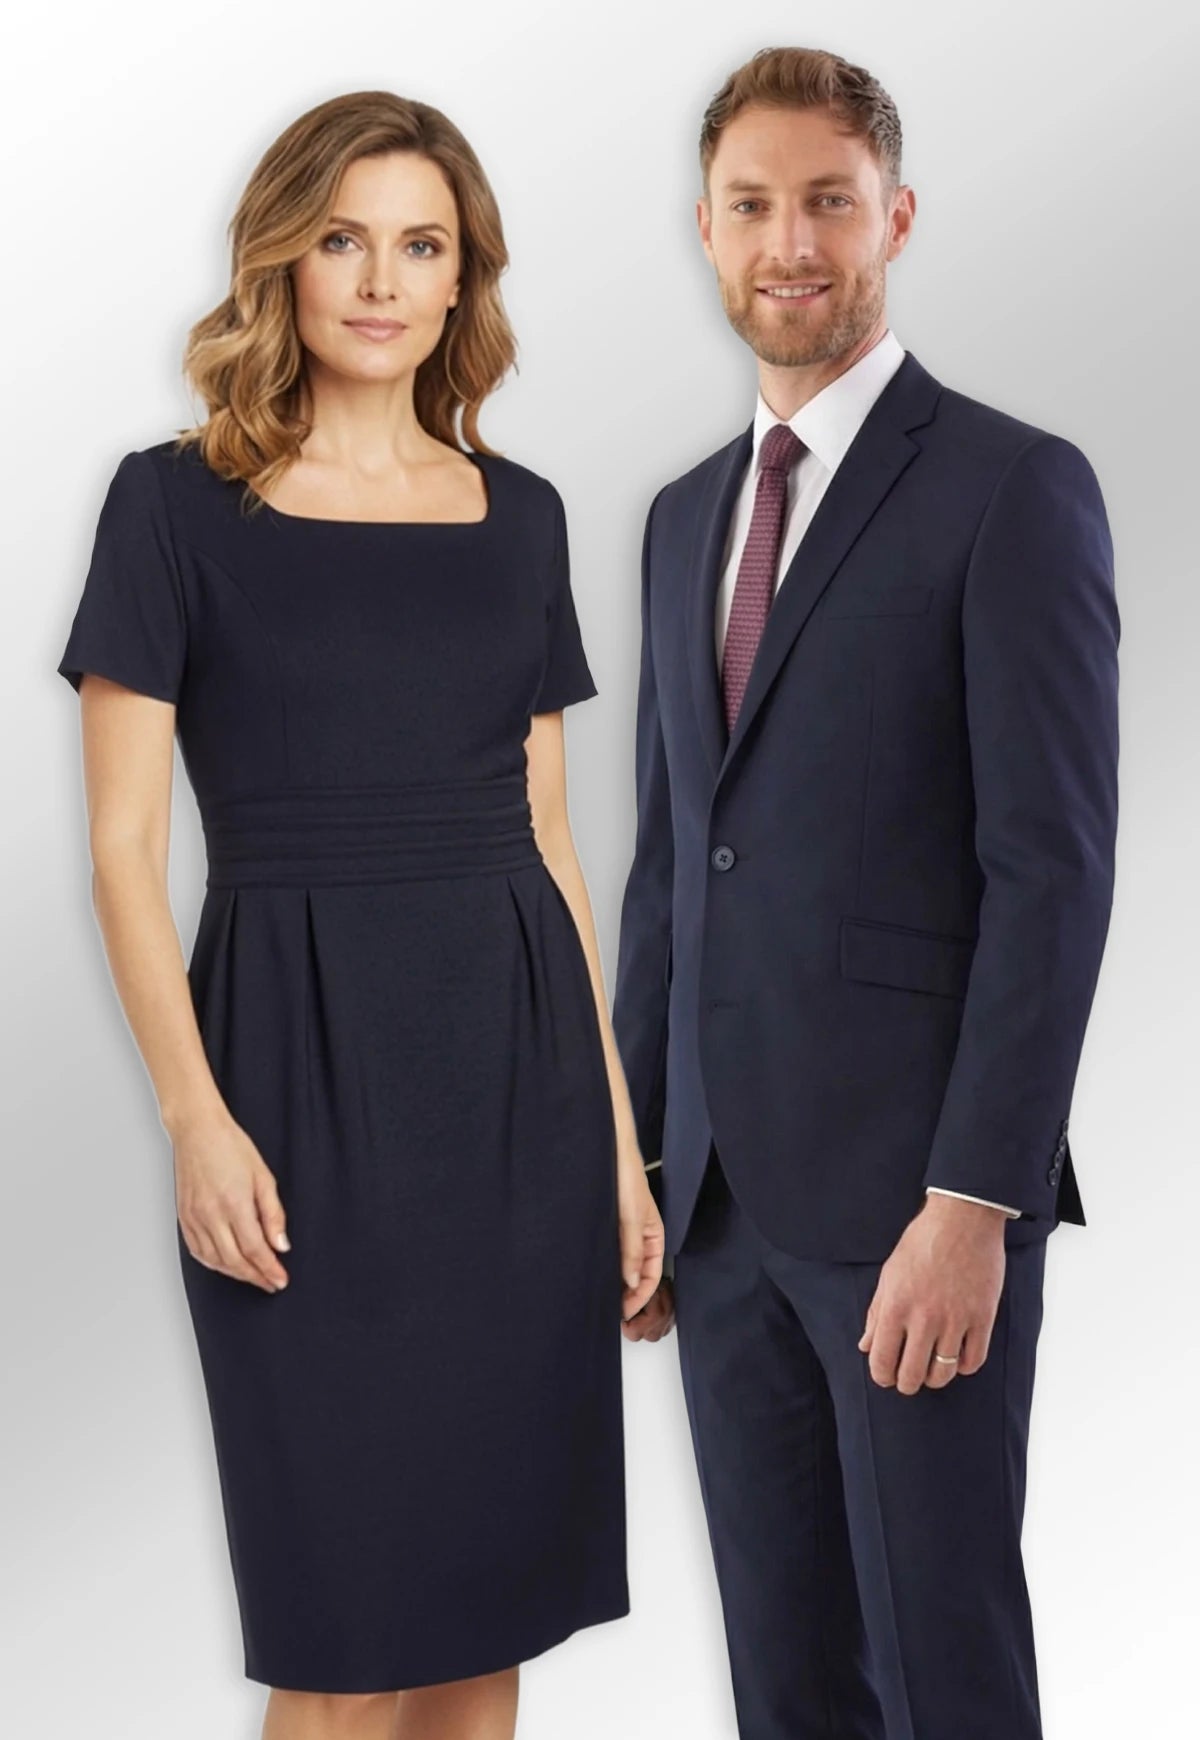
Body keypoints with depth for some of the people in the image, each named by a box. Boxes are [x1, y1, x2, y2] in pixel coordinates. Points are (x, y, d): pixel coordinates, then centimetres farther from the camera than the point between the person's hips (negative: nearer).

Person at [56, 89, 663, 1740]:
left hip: (521, 1065, 4)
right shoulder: (178, 501, -1)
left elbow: (549, 840, 12)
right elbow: (124, 847, -4)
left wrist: (619, 1129, 9)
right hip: (306, 1062, -4)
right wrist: (196, 1118, -15)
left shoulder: (520, 513, 10)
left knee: (493, 1594, 10)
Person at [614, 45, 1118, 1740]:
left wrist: (973, 1202, -18)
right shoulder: (684, 515, 15)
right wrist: (633, 1164, 14)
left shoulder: (1015, 487, -7)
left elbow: (1054, 869, -13)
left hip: (913, 1192, -6)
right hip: (723, 1192, 6)